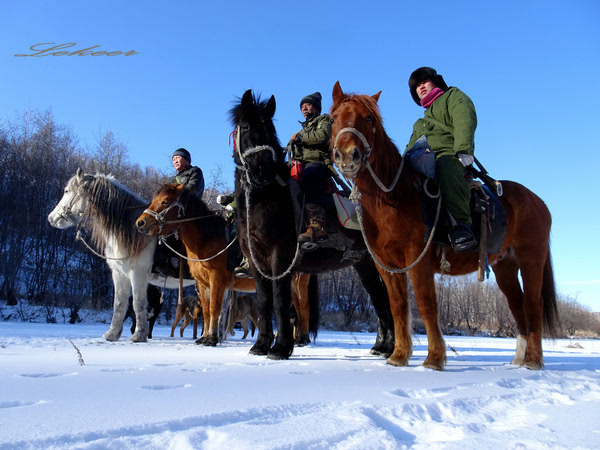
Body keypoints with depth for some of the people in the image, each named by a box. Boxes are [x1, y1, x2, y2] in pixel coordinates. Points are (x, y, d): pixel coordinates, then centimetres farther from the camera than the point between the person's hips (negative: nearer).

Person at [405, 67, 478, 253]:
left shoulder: (453, 96, 20)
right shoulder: (420, 124, 41)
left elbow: (465, 120, 0)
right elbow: (411, 147, 35)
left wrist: (463, 149, -19)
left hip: (450, 156, -7)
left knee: (446, 169, -41)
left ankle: (460, 225, -49)